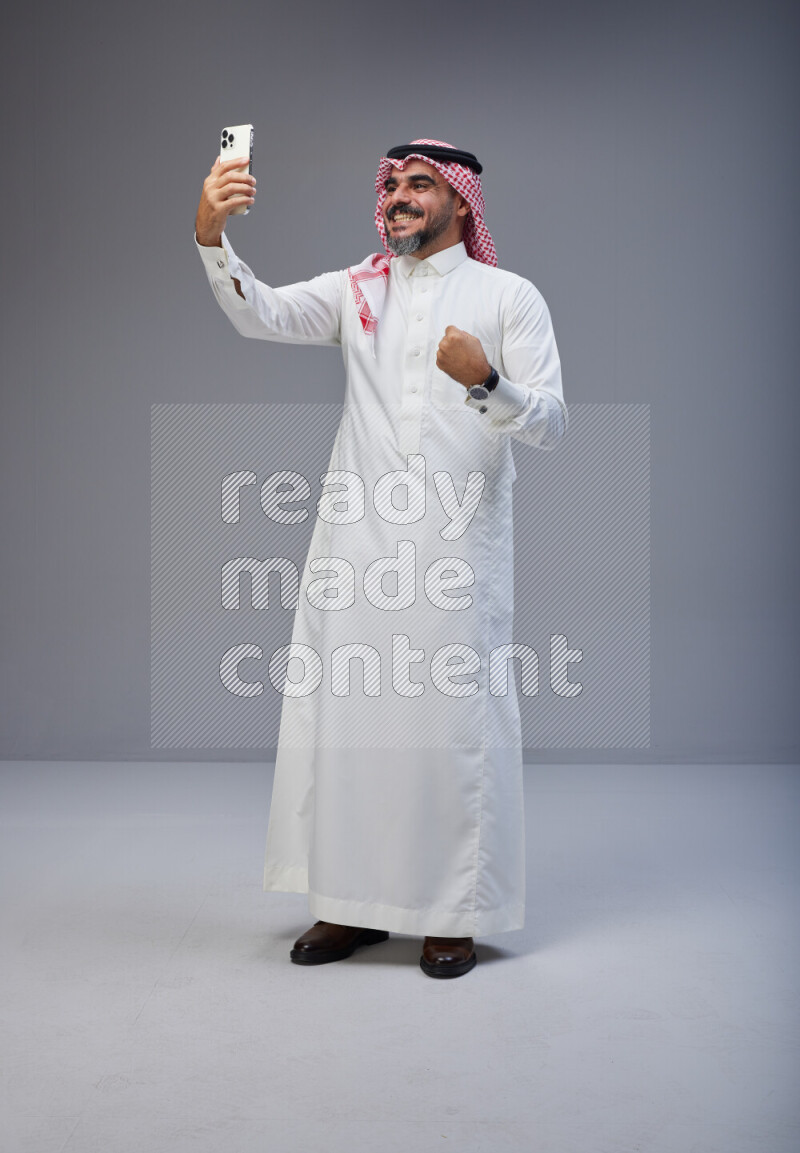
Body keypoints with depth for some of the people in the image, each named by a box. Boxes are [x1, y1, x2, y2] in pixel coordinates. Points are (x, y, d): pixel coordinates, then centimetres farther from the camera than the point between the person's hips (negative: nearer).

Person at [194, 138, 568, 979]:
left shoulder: (510, 296, 6)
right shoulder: (357, 291, 14)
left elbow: (551, 423, -2)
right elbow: (260, 315, -2)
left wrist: (485, 381, -20)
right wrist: (212, 237, -19)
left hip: (458, 546, -3)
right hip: (356, 540, 3)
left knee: (455, 718, 0)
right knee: (339, 711, 3)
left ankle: (454, 914, 14)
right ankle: (353, 904, 17)